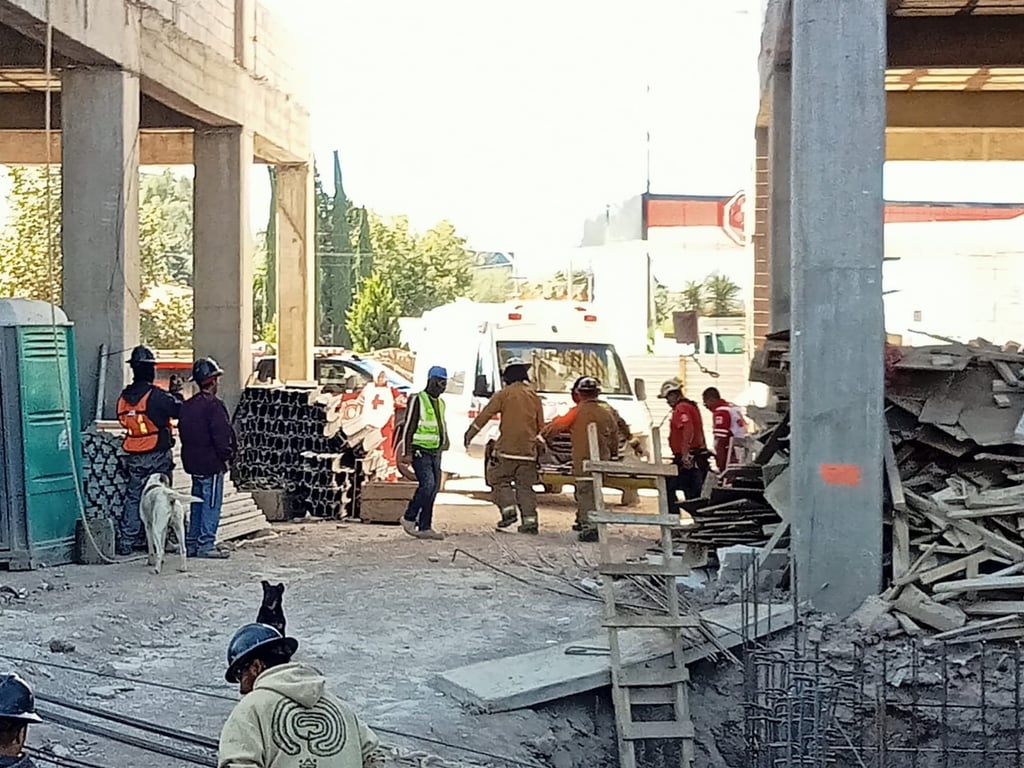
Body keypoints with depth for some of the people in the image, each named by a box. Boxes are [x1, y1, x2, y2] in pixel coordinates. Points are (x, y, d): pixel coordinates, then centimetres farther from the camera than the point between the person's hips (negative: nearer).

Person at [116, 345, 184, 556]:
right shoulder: (155, 395, -15)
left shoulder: (125, 397, 4)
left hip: (134, 457, 5)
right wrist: (175, 392, 8)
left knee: (133, 497, 8)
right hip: (157, 455, -5)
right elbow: (178, 410, -12)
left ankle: (126, 542, 5)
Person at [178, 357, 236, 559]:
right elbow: (221, 434, -20)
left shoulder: (187, 405, 11)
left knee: (198, 503, 15)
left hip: (193, 463, 9)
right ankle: (206, 545, -4)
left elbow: (183, 430, 15)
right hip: (211, 463, -9)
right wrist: (226, 456, -8)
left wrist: (192, 455, 17)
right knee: (212, 504, -4)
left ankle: (192, 543, 17)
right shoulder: (214, 405, -16)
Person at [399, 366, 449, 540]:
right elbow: (408, 427, -12)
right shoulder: (417, 400, -9)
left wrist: (444, 444, 21)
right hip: (420, 452, -8)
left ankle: (425, 528, 4)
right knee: (427, 485, -19)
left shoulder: (440, 403, 16)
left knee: (434, 488, 2)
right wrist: (407, 453, -17)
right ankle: (409, 519, -3)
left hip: (435, 452, 8)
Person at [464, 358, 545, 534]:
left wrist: (470, 433, 6)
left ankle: (508, 509, -9)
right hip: (528, 451, 4)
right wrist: (540, 444, 24)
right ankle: (530, 519, 0)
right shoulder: (535, 397, 10)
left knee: (499, 480, 9)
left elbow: (485, 414, -2)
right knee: (525, 486, 7)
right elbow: (541, 426, 14)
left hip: (507, 449, -4)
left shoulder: (504, 394, -2)